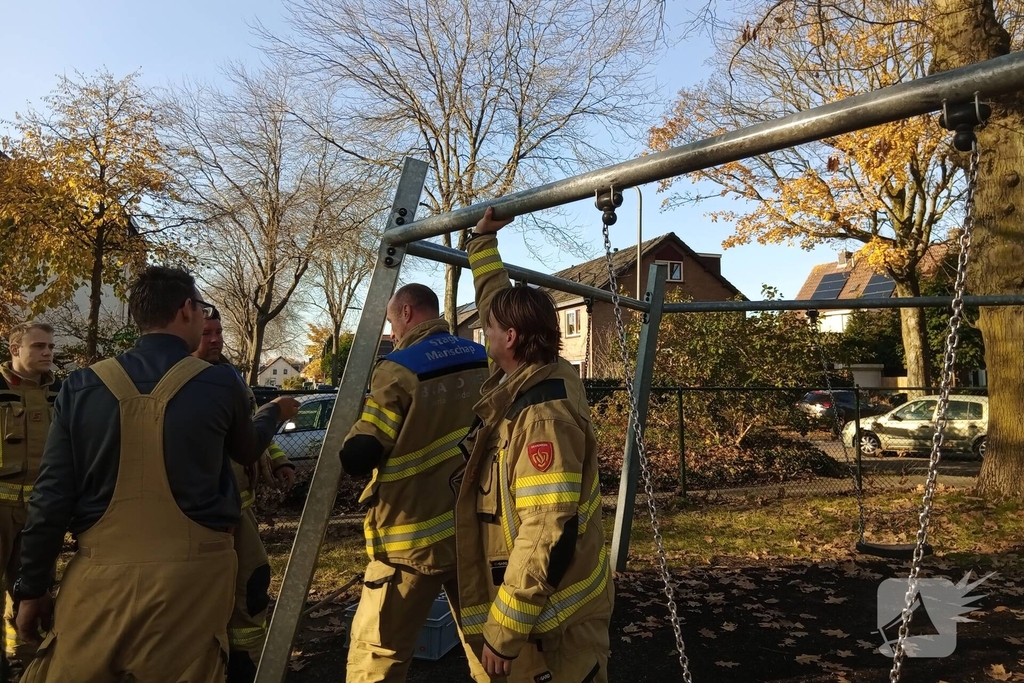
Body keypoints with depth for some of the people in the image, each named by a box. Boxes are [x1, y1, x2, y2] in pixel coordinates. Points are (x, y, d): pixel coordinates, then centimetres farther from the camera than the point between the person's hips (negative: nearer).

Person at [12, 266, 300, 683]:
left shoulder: (83, 386, 0)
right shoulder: (220, 384, -4)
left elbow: (52, 497, 1)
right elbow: (247, 453, 16)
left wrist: (32, 587, 12)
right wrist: (274, 413, 36)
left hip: (102, 576, 2)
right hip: (191, 574, -1)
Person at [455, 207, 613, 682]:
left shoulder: (543, 415, -28)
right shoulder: (529, 380, 0)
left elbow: (549, 535, -30)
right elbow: (497, 297, 16)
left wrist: (502, 631, -25)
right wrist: (483, 237, 24)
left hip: (554, 616, -9)